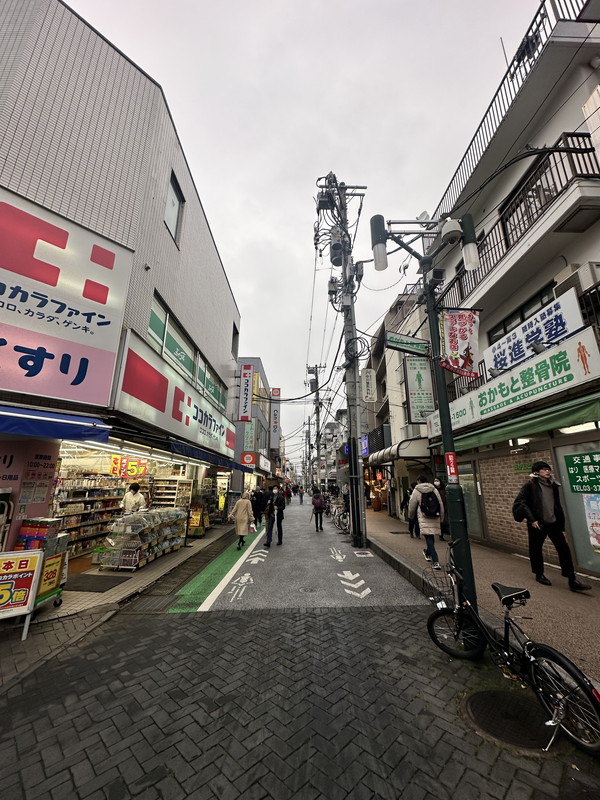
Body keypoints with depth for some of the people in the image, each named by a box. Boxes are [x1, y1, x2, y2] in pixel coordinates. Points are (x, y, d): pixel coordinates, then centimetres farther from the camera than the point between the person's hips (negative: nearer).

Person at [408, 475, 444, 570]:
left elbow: (412, 505, 2)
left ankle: (435, 561, -10)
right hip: (435, 518, 5)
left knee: (429, 538, -3)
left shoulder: (416, 491, -4)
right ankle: (428, 553, 40)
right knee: (431, 537, 20)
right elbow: (441, 504, 9)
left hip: (424, 519, -5)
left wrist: (411, 516, 20)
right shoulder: (434, 490, 6)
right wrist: (441, 517, 20)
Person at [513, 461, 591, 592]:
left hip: (553, 523, 5)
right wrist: (531, 519, -19)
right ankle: (539, 575, 28)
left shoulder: (553, 485, 7)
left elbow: (557, 505, 15)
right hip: (537, 523, -5)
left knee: (564, 548, 0)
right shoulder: (530, 485, -11)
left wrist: (561, 523, 13)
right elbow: (521, 502, -15)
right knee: (536, 549, 9)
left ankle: (572, 581, 10)